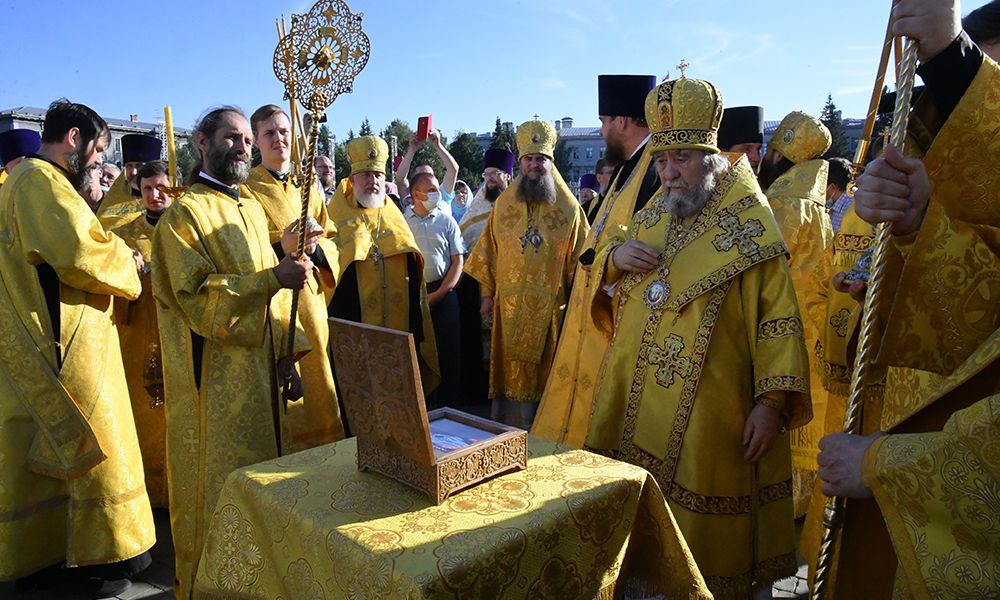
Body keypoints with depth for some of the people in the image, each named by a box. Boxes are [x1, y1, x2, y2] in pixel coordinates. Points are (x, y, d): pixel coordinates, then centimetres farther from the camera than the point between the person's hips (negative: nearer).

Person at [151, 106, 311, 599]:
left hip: (259, 372, 7)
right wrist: (275, 277, -25)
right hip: (215, 380, -7)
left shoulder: (253, 210, 13)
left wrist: (284, 354, 8)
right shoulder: (184, 214, -9)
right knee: (217, 490, 3)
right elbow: (197, 296, -19)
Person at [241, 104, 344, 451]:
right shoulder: (245, 191, 0)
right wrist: (281, 247, -23)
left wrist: (315, 246, -9)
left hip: (310, 301, 5)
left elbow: (331, 242, 13)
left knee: (315, 382, 7)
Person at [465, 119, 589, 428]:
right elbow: (490, 251, 10)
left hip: (550, 307, -1)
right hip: (509, 305, 2)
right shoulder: (504, 203, 7)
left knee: (543, 374, 5)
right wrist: (487, 294, 7)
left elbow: (579, 260, 0)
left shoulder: (569, 208, 0)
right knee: (510, 370, 7)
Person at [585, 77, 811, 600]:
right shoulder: (652, 216, 11)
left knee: (701, 537, 6)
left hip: (707, 416, -5)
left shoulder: (749, 224, -7)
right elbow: (609, 285, 20)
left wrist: (772, 401, -18)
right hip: (632, 406, 6)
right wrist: (614, 256, -2)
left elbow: (778, 320, -11)